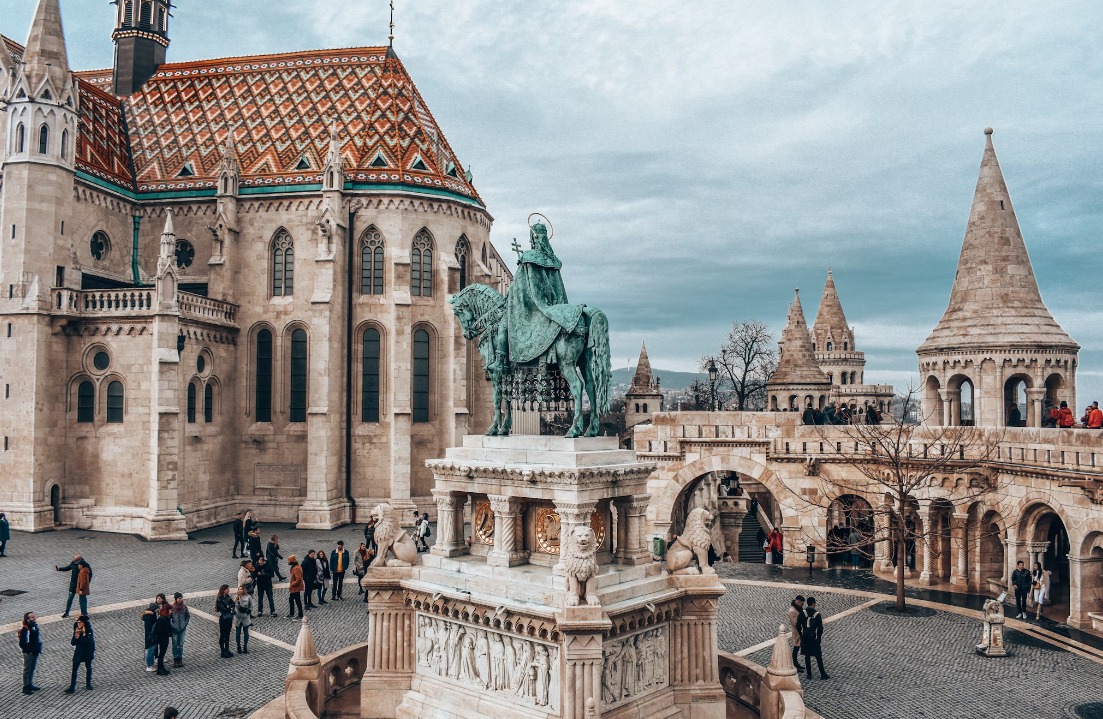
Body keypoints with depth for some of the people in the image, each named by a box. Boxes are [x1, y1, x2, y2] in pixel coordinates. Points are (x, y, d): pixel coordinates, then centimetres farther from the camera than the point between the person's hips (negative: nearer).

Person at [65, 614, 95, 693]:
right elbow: (72, 643, -6)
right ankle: (72, 687, 4)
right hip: (78, 652, 2)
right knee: (74, 669, -2)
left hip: (88, 652, -2)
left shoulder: (89, 631, -16)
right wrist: (76, 637, -25)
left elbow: (89, 642, -26)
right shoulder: (77, 630, -7)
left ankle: (88, 684, 29)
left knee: (88, 668, 14)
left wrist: (80, 636, -29)